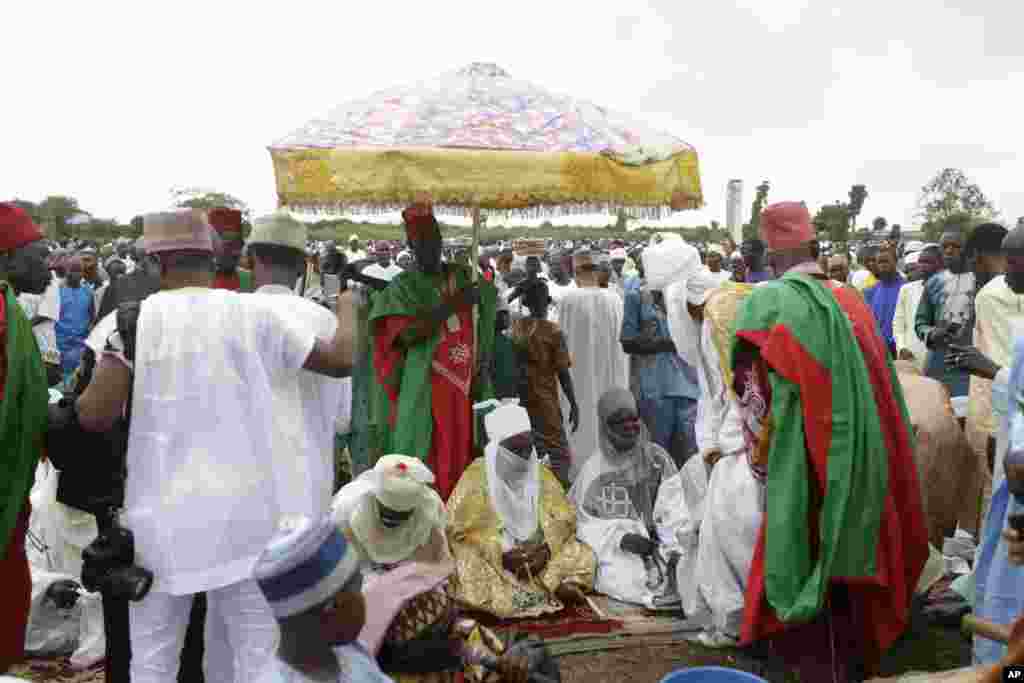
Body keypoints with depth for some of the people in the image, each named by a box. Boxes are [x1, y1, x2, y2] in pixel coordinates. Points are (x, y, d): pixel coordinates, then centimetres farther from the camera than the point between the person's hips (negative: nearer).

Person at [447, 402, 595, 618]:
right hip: (491, 560, -3)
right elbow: (458, 530, -12)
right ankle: (553, 593, -28)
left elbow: (565, 518, 3)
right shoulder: (476, 476, -8)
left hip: (539, 555, 3)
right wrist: (501, 553, -22)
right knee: (470, 569, -34)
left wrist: (547, 548, -16)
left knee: (583, 558, -16)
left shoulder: (541, 473, 4)